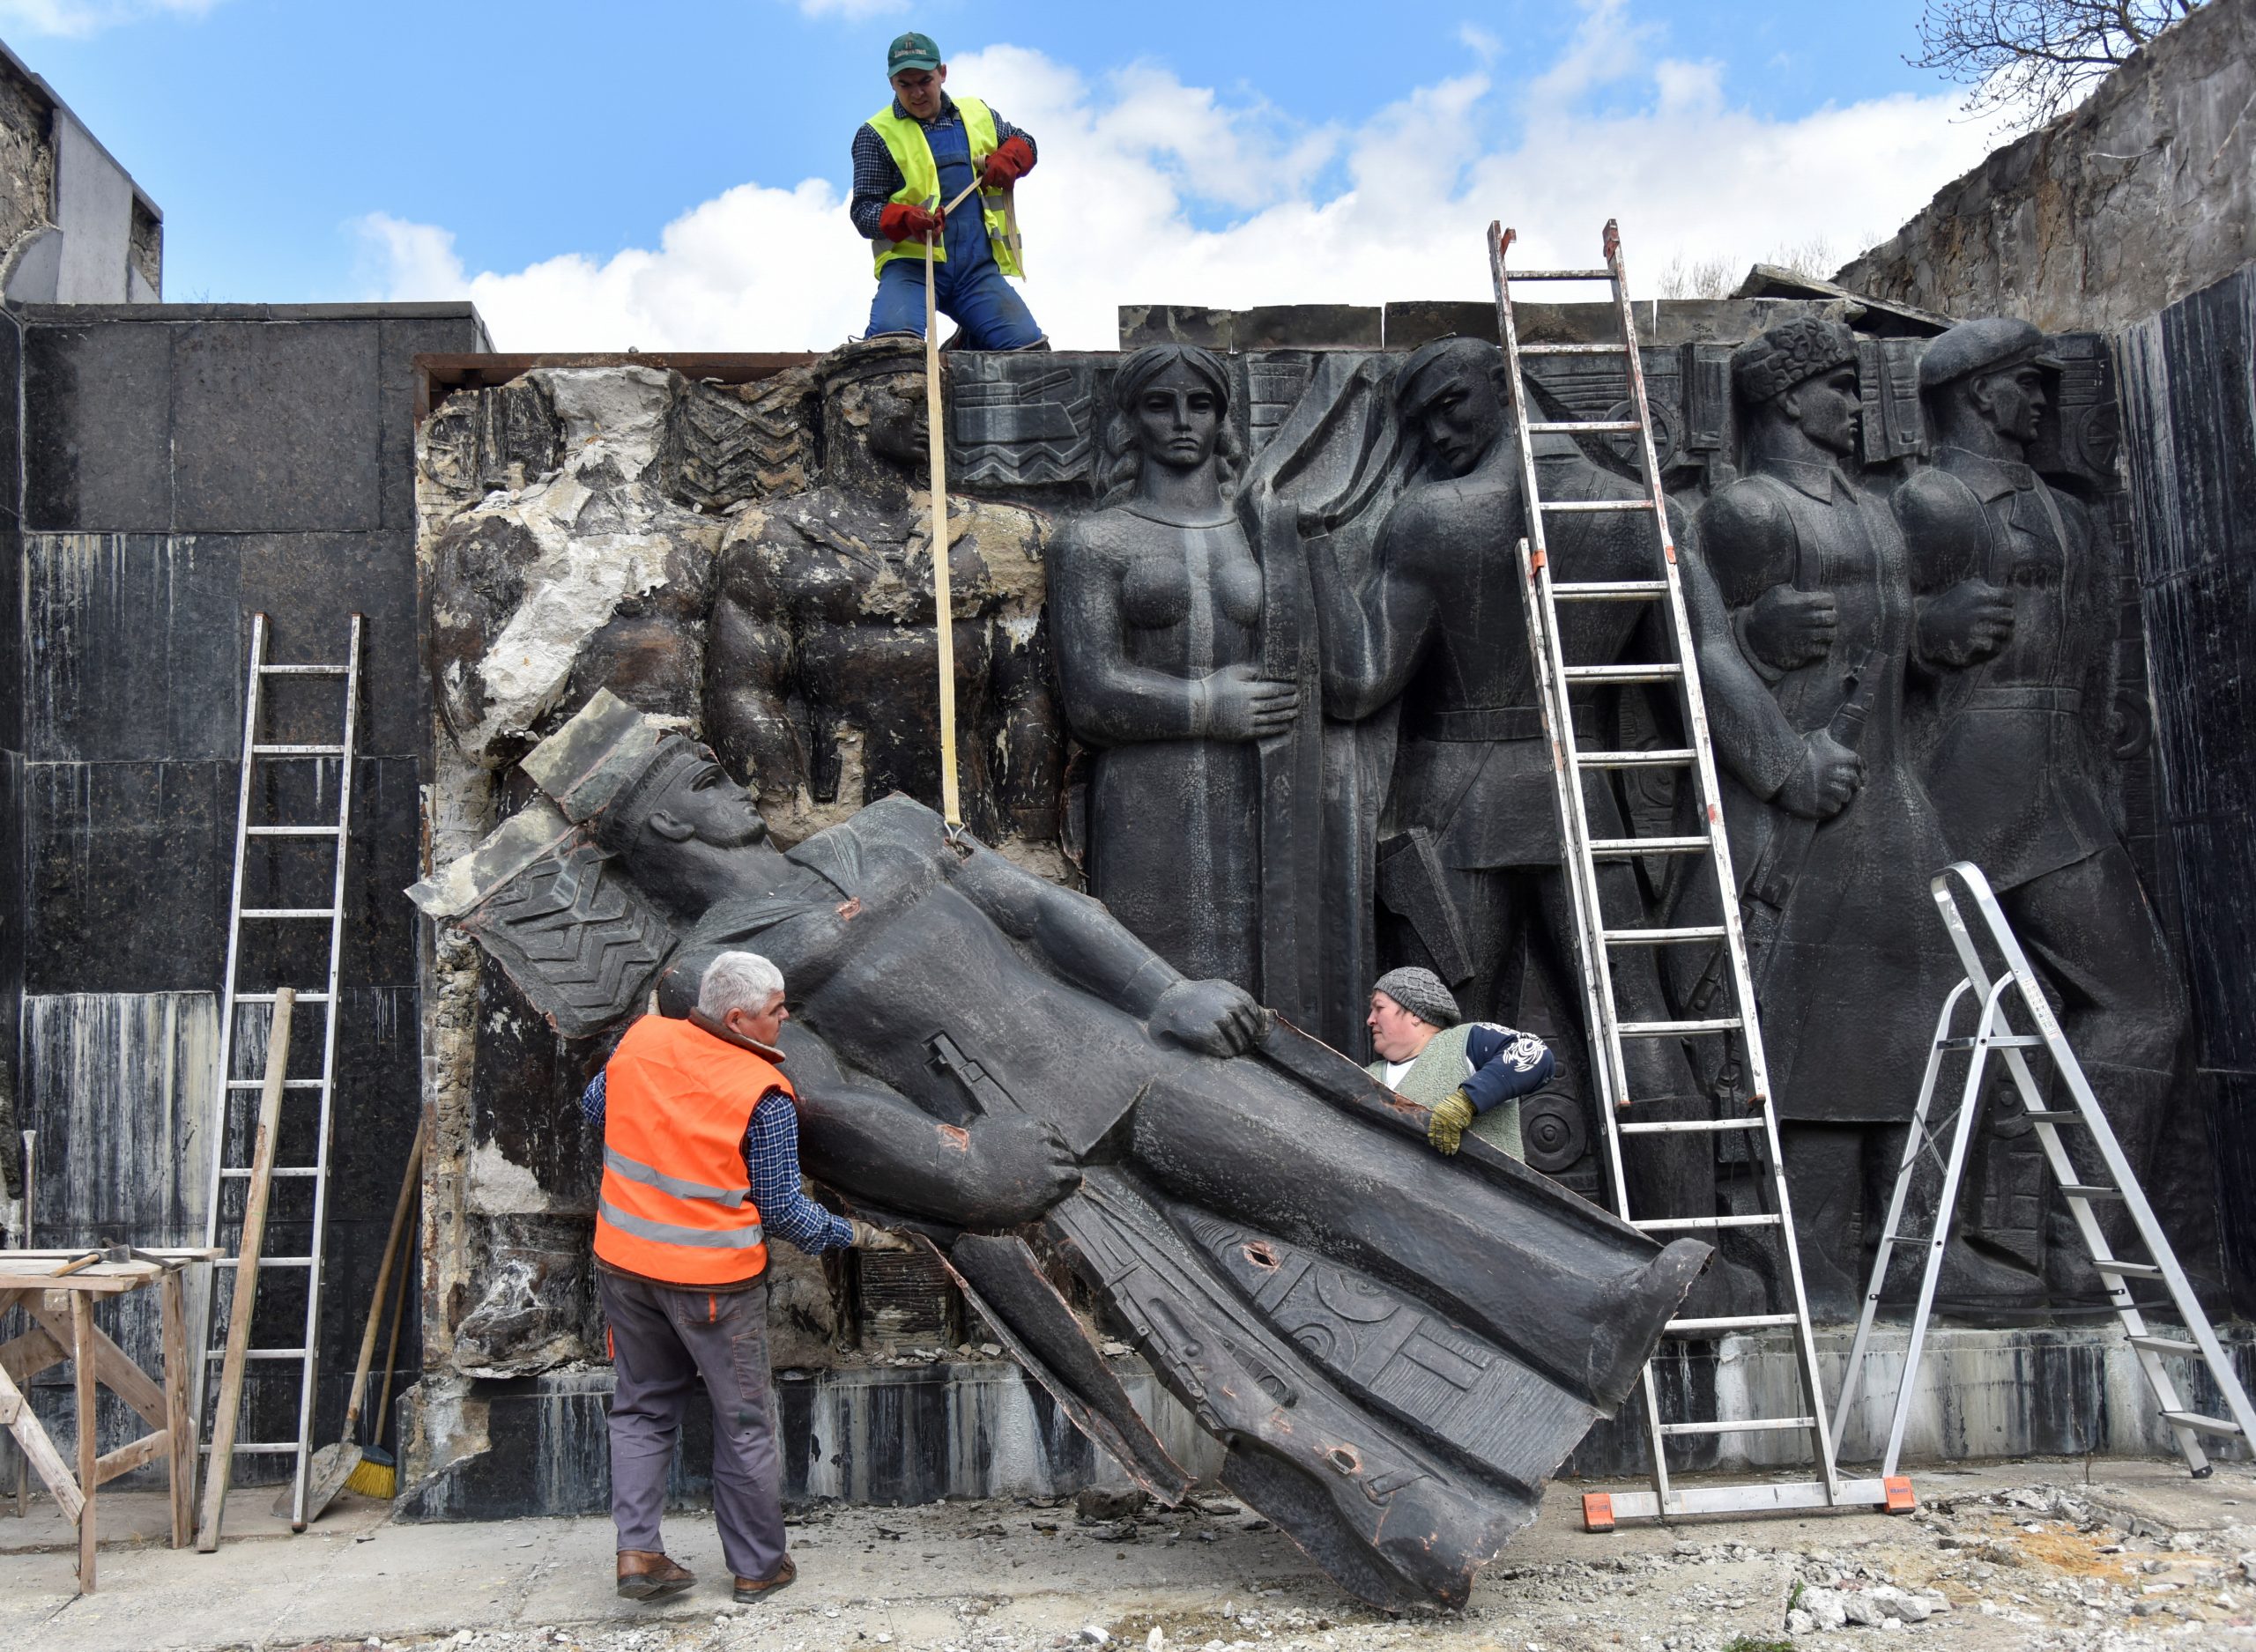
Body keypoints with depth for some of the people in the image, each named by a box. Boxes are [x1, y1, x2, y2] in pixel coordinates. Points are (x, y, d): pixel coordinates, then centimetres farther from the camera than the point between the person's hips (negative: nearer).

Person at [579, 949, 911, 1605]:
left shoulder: (640, 1040, -4)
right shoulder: (763, 1094, -18)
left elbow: (593, 1106, 16)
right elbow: (781, 1209, -13)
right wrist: (853, 1235, 2)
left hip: (624, 1261, 5)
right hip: (713, 1279, -5)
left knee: (642, 1408, 20)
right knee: (742, 1423, 10)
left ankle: (637, 1551, 14)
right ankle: (758, 1566, 22)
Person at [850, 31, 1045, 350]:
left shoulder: (977, 114, 18)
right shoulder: (876, 134, 6)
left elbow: (1024, 143, 34)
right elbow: (864, 210, 2)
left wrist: (1007, 160, 8)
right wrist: (907, 219, -20)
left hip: (978, 268, 4)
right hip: (911, 264, -3)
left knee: (1031, 350, -15)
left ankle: (974, 340, 16)